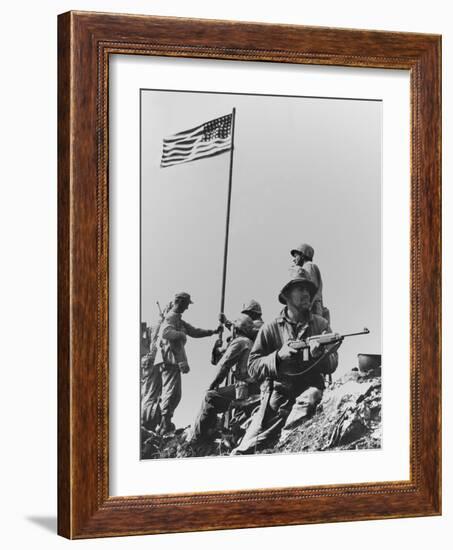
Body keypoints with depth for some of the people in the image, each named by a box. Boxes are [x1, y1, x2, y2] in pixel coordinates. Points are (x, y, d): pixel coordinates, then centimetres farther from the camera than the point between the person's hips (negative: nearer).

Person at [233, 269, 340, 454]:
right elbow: (253, 367, 1)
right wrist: (278, 356, -15)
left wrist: (318, 354, -16)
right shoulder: (271, 328, 6)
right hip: (277, 394, -1)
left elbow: (332, 364, 6)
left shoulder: (320, 324, 11)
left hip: (308, 389, 1)